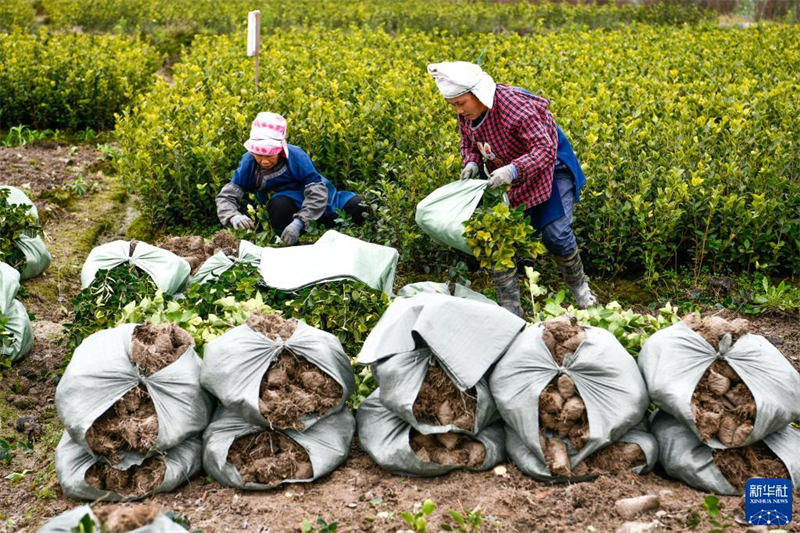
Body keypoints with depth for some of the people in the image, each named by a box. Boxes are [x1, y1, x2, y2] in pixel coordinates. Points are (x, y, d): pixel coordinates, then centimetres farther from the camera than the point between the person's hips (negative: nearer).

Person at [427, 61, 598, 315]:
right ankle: (510, 308, 5)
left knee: (555, 234, -10)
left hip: (547, 168, -6)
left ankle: (579, 286, 22)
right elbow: (469, 142, 8)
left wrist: (514, 170, -52)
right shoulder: (466, 113, -11)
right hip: (504, 174, 6)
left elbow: (545, 150, -37)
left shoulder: (515, 106, -35)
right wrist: (471, 162, -15)